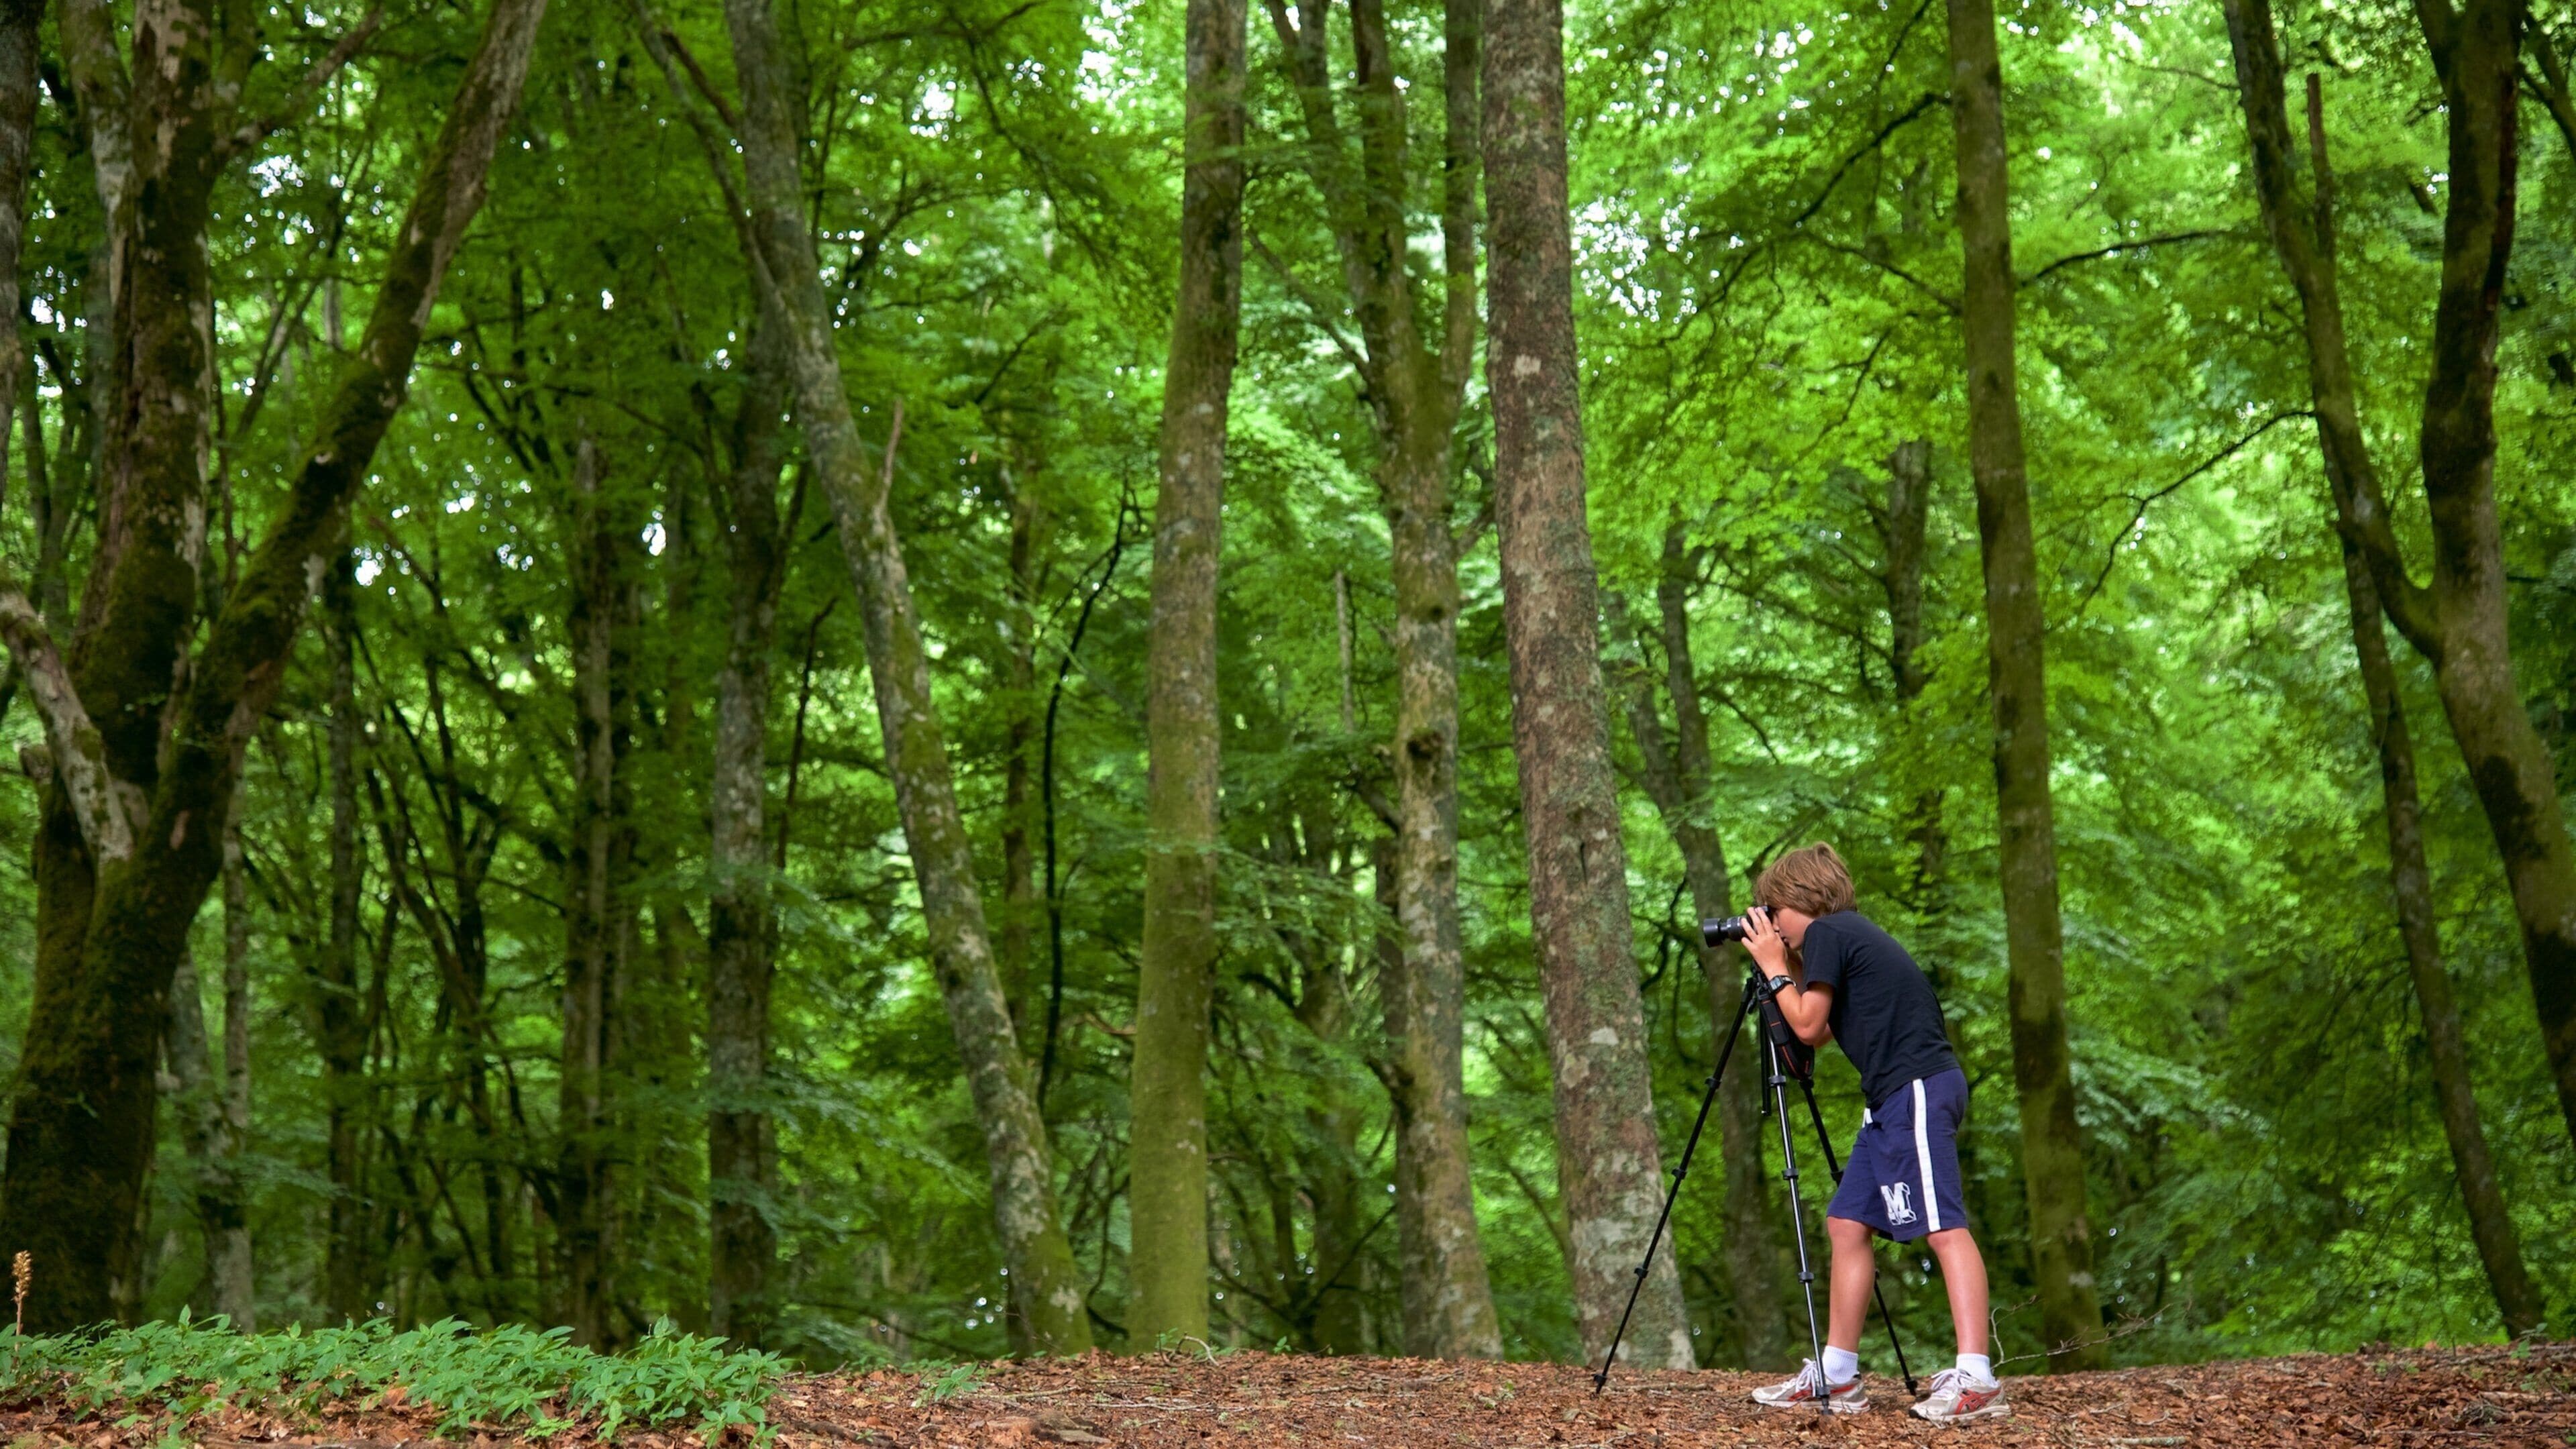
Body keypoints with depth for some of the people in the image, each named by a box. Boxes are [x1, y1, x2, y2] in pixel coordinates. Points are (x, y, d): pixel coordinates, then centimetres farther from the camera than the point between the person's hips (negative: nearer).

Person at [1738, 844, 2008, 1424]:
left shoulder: (1827, 932, -4)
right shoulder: (1853, 935, 24)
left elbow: (1808, 1025, -7)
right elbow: (1820, 1033, 26)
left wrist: (1774, 967, 4)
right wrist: (1791, 968, 21)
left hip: (1919, 1088, -11)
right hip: (1894, 1098, 11)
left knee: (1944, 1227, -16)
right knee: (1847, 1221, 10)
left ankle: (1976, 1379, -22)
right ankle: (1837, 1375, 12)